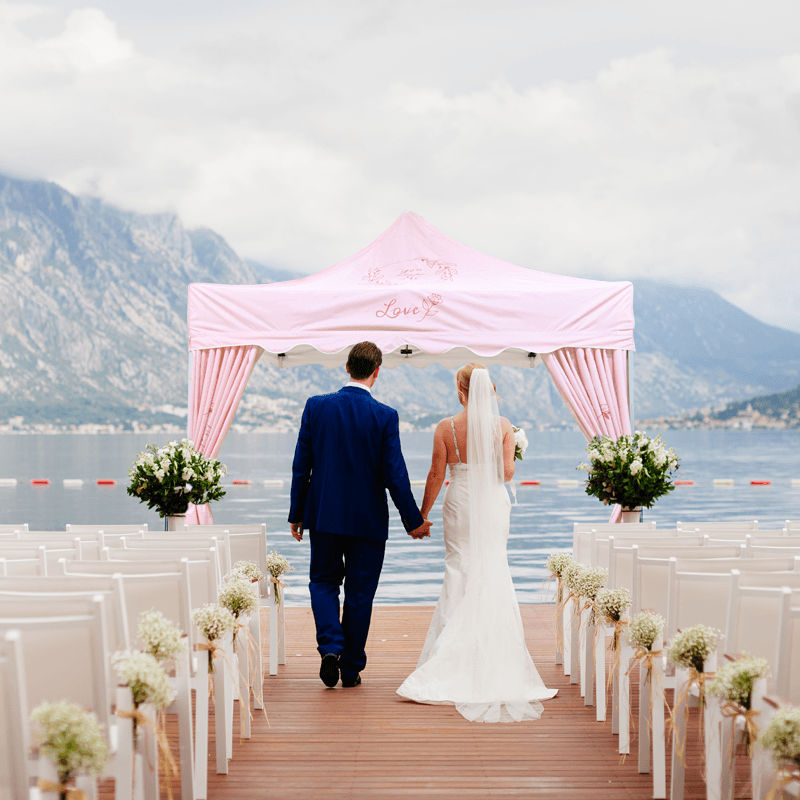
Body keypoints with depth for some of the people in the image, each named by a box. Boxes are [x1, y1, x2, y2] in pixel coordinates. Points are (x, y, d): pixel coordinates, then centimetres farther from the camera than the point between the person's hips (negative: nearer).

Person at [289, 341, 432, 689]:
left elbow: (301, 466, -1)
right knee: (360, 592, 10)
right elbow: (394, 475, -10)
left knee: (323, 582, 17)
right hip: (369, 519, -1)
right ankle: (351, 668, 17)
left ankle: (331, 647, -4)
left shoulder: (316, 406, -5)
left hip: (324, 516, 1)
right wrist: (414, 521, 1)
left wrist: (297, 514, 8)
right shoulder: (385, 416, -11)